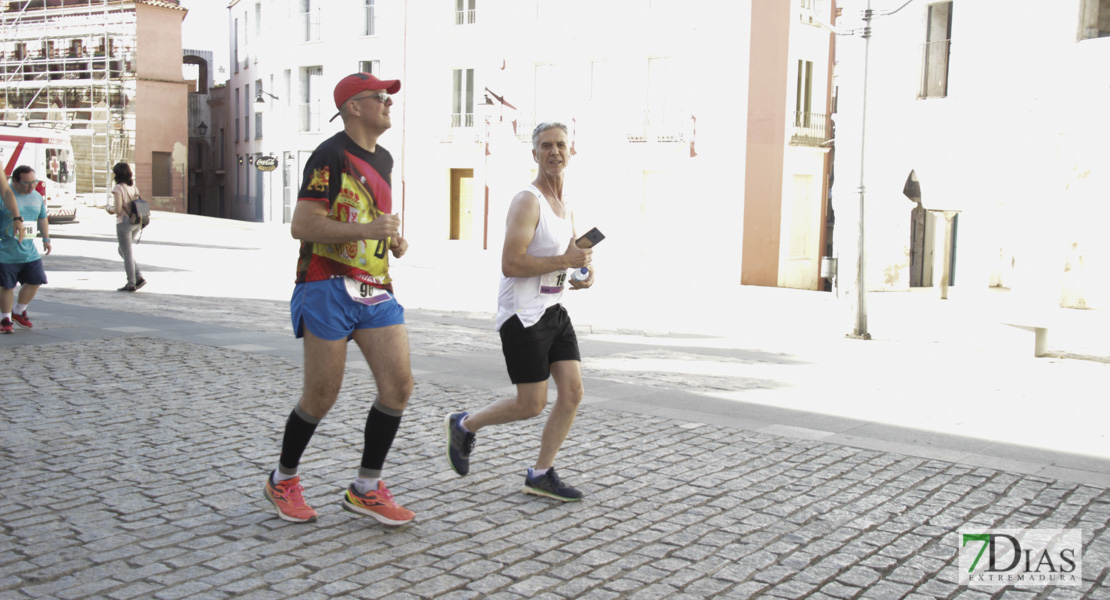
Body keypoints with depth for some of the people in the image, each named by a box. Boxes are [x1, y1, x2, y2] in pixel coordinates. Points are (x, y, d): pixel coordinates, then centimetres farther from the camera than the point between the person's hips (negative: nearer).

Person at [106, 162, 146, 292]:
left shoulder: (118, 188, -12)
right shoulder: (134, 187, 8)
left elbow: (118, 210, -16)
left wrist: (110, 209, 4)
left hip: (124, 223, -7)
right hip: (136, 223, 7)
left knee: (127, 254, 1)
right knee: (123, 251, 19)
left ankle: (131, 283, 6)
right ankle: (139, 277, 9)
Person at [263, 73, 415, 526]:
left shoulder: (383, 158, 17)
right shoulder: (330, 155, -10)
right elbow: (301, 225, -16)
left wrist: (393, 239, 12)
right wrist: (367, 230, -24)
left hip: (375, 290, 8)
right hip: (329, 288, -7)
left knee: (398, 384, -2)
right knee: (321, 396, 0)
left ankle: (366, 489, 12)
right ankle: (283, 481, 24)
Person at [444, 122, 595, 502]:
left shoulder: (565, 207, 13)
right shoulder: (527, 202, -15)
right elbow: (510, 265, -24)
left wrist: (585, 271, 3)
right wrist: (565, 261, -23)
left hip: (553, 311, 9)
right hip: (523, 315, -9)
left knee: (573, 391, 2)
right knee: (532, 405, -3)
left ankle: (540, 475, 13)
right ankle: (463, 426, 22)